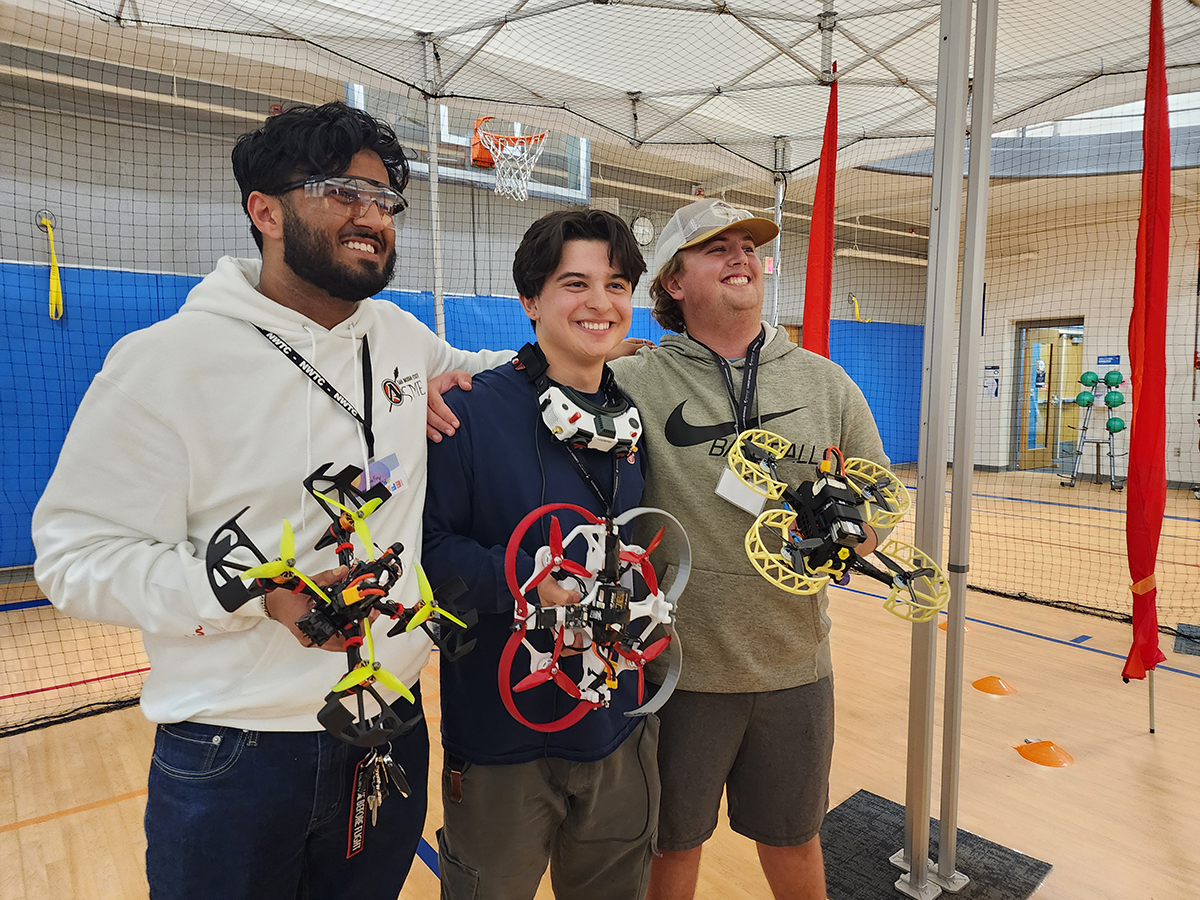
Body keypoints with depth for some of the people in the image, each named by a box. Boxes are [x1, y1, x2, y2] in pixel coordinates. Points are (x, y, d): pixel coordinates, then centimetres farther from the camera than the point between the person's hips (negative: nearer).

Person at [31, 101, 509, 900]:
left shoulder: (401, 334, 2)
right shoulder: (168, 359, -14)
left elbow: (458, 368, 24)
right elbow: (79, 554, -13)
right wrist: (260, 590, -28)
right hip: (232, 761, -4)